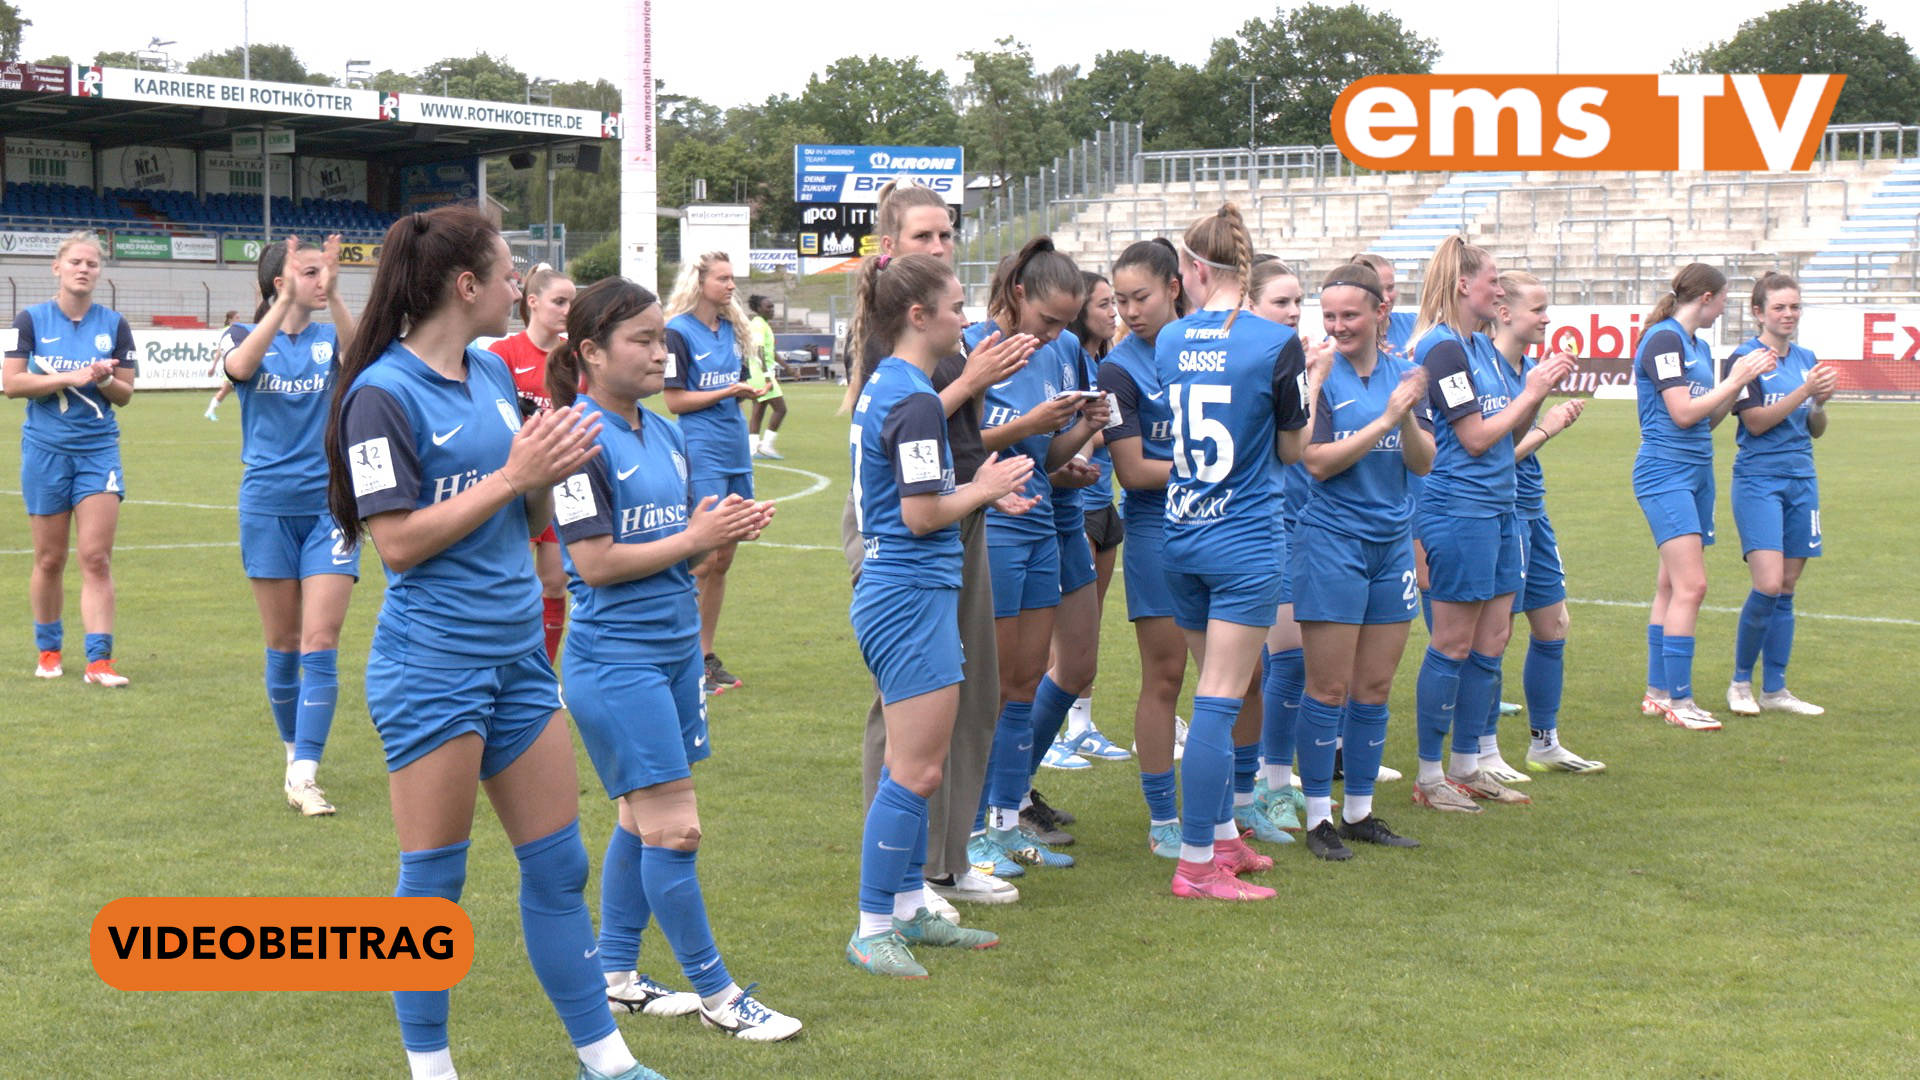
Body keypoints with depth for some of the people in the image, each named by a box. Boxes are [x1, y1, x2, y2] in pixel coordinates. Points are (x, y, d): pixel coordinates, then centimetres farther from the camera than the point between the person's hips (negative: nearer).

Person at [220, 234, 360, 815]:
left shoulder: (331, 338, 4)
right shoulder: (245, 336, 2)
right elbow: (240, 367, -24)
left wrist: (334, 295, -33)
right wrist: (288, 303, -32)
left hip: (329, 505, 0)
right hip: (269, 508, 0)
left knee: (321, 643, -8)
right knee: (283, 644, 8)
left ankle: (305, 775, -10)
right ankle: (295, 752, 26)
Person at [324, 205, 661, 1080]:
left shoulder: (494, 374, 11)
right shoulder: (383, 393, -13)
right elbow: (398, 541, -18)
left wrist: (554, 469, -2)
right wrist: (512, 476, -18)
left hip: (516, 657, 8)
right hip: (431, 668, -7)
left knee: (558, 863, 11)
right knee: (434, 878, 4)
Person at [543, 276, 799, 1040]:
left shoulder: (665, 434, 10)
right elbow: (596, 563, -18)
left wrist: (721, 526, -3)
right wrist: (694, 538, -15)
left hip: (674, 647, 8)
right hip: (615, 657, -8)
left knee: (642, 821, 13)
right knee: (673, 828, -5)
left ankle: (615, 976, 24)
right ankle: (716, 994, 6)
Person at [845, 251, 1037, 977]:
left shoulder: (883, 387, 13)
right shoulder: (915, 401, -18)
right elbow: (923, 514, -20)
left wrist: (981, 492, 14)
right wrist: (985, 488, -5)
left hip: (889, 592, 11)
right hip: (914, 597, -11)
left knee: (912, 765, 17)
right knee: (917, 770, -5)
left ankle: (908, 909, 25)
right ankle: (872, 929, 1)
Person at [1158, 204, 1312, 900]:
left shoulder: (1169, 342, 2)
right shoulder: (1276, 344, -10)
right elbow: (1294, 450, 0)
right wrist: (1313, 379, 15)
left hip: (1180, 539, 5)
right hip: (1244, 541, -5)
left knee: (1218, 697, 18)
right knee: (1218, 703, -4)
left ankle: (1223, 836, 26)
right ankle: (1197, 863, -2)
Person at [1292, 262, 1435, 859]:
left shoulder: (1403, 373, 8)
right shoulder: (1319, 376, -7)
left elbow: (1423, 461, 4)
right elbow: (1318, 462, -16)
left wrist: (1410, 418, -15)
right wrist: (1387, 418, -19)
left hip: (1393, 540, 5)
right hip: (1331, 539, -5)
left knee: (1376, 686, 9)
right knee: (1329, 687, -2)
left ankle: (1359, 810, 20)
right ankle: (1318, 816, 7)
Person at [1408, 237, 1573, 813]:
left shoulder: (1482, 346, 14)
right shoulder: (1442, 349, -14)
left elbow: (1511, 427, 17)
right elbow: (1476, 437, -16)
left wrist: (1542, 388, 3)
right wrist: (1531, 391, -9)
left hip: (1499, 507, 9)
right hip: (1458, 510, -9)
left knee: (1491, 645, 11)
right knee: (1454, 646, -3)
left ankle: (1466, 766, 20)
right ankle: (1428, 776, 6)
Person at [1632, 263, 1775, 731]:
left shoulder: (1698, 346, 15)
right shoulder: (1663, 340, -13)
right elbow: (1683, 413, -19)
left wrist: (1740, 380, 6)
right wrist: (1734, 381, -10)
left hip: (1696, 473, 10)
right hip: (1665, 475, -10)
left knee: (1671, 586, 11)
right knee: (1690, 585, -14)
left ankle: (1657, 692, 16)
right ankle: (1678, 700, -12)